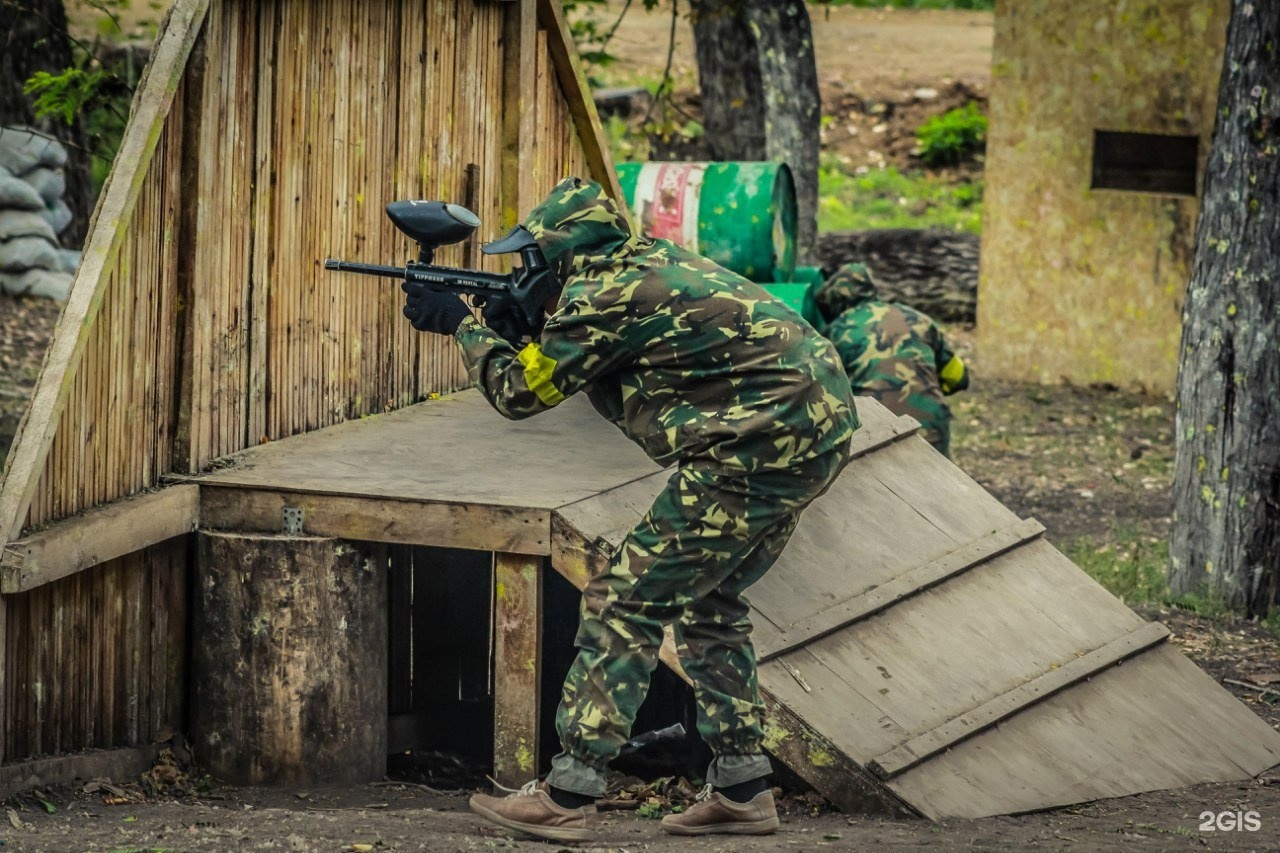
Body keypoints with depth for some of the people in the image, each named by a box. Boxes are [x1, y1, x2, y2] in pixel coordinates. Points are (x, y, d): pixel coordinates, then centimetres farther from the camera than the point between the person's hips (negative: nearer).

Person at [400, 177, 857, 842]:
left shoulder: (605, 296, -10)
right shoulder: (650, 262, 18)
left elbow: (521, 390, 0)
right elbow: (571, 357, 31)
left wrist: (461, 325, 13)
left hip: (759, 442, -10)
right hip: (821, 431, 10)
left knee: (626, 600, -5)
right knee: (709, 601, 23)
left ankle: (566, 798, -5)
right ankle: (741, 791, 23)